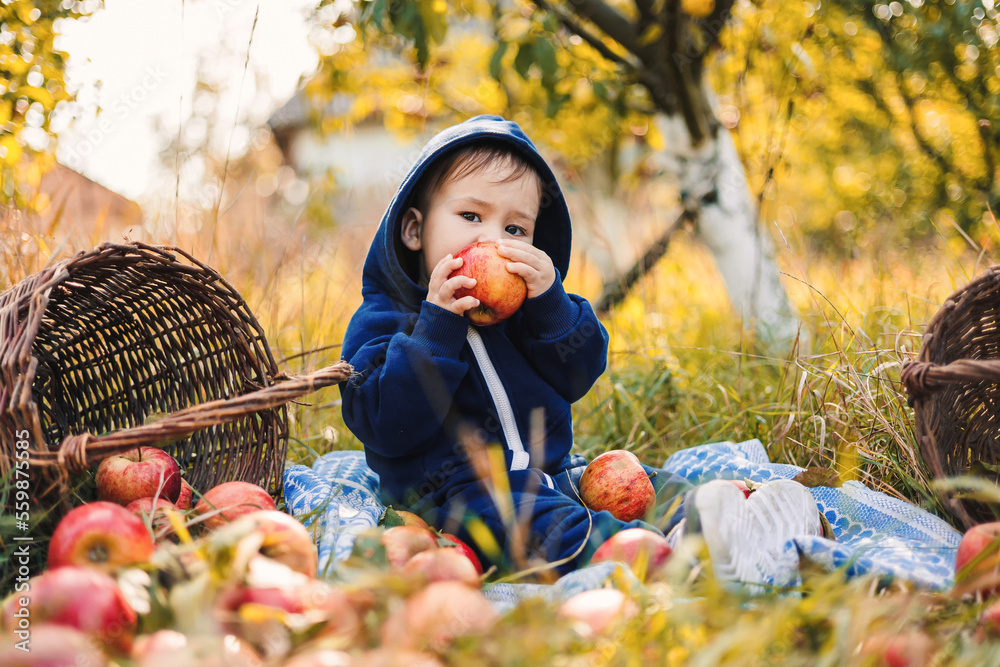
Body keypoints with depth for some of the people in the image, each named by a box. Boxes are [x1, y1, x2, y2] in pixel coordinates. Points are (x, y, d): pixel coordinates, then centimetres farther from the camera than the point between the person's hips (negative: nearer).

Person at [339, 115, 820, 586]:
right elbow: (389, 426, -18)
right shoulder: (381, 320, -5)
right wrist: (437, 325, -23)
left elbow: (575, 377, 4)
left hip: (549, 473, 8)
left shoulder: (521, 303, 14)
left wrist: (549, 304, -12)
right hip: (456, 490, -7)